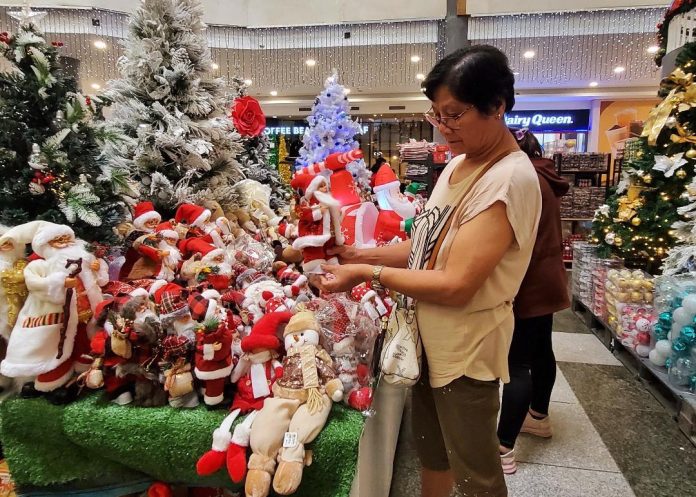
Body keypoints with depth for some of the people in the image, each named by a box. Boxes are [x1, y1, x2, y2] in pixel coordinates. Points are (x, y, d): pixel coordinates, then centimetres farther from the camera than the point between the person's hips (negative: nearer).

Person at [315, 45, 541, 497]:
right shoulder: (458, 165, 5)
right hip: (432, 337, 8)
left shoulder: (510, 179, -23)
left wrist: (369, 273, -20)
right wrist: (363, 254, -2)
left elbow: (455, 286, -27)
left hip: (466, 349, -8)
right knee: (432, 454, 26)